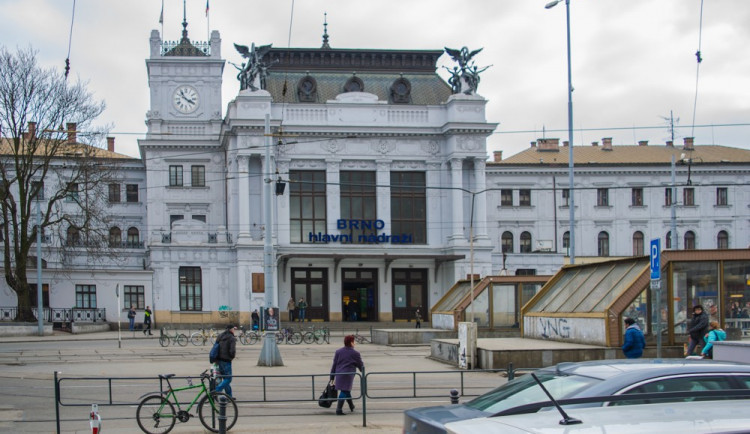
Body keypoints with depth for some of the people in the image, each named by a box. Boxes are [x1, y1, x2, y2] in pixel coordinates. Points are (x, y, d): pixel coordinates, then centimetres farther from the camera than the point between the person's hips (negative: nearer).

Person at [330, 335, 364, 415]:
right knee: (344, 391, -4)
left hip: (339, 375, 6)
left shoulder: (338, 351, 8)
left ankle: (351, 406, 35)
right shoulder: (355, 353, -4)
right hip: (348, 375, -6)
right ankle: (339, 409, -12)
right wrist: (362, 370, 30)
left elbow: (334, 365, 9)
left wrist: (332, 377, 13)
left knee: (347, 390, 20)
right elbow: (360, 365, 6)